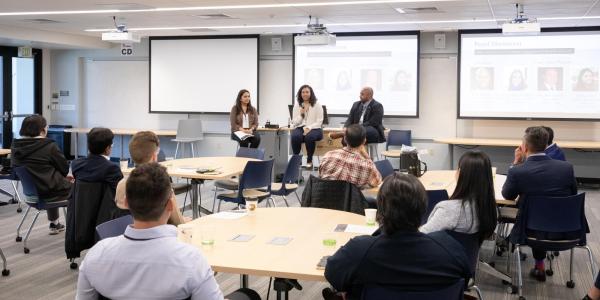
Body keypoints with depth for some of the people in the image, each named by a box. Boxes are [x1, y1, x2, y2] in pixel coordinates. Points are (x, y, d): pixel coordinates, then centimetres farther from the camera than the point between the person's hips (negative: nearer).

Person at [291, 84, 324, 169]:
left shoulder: (317, 106, 3)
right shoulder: (297, 106, 12)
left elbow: (319, 122, -3)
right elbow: (294, 123, 9)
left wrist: (309, 128, -18)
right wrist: (301, 114, -8)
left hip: (314, 129, -2)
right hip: (300, 128, 2)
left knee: (309, 136, -38)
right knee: (295, 136, -34)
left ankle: (309, 160, -20)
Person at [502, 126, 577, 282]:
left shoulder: (517, 171, -18)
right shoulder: (567, 167, -9)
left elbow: (507, 195, 2)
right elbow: (573, 194, 9)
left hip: (531, 231, -3)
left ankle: (540, 267, 42)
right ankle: (539, 266, 41)